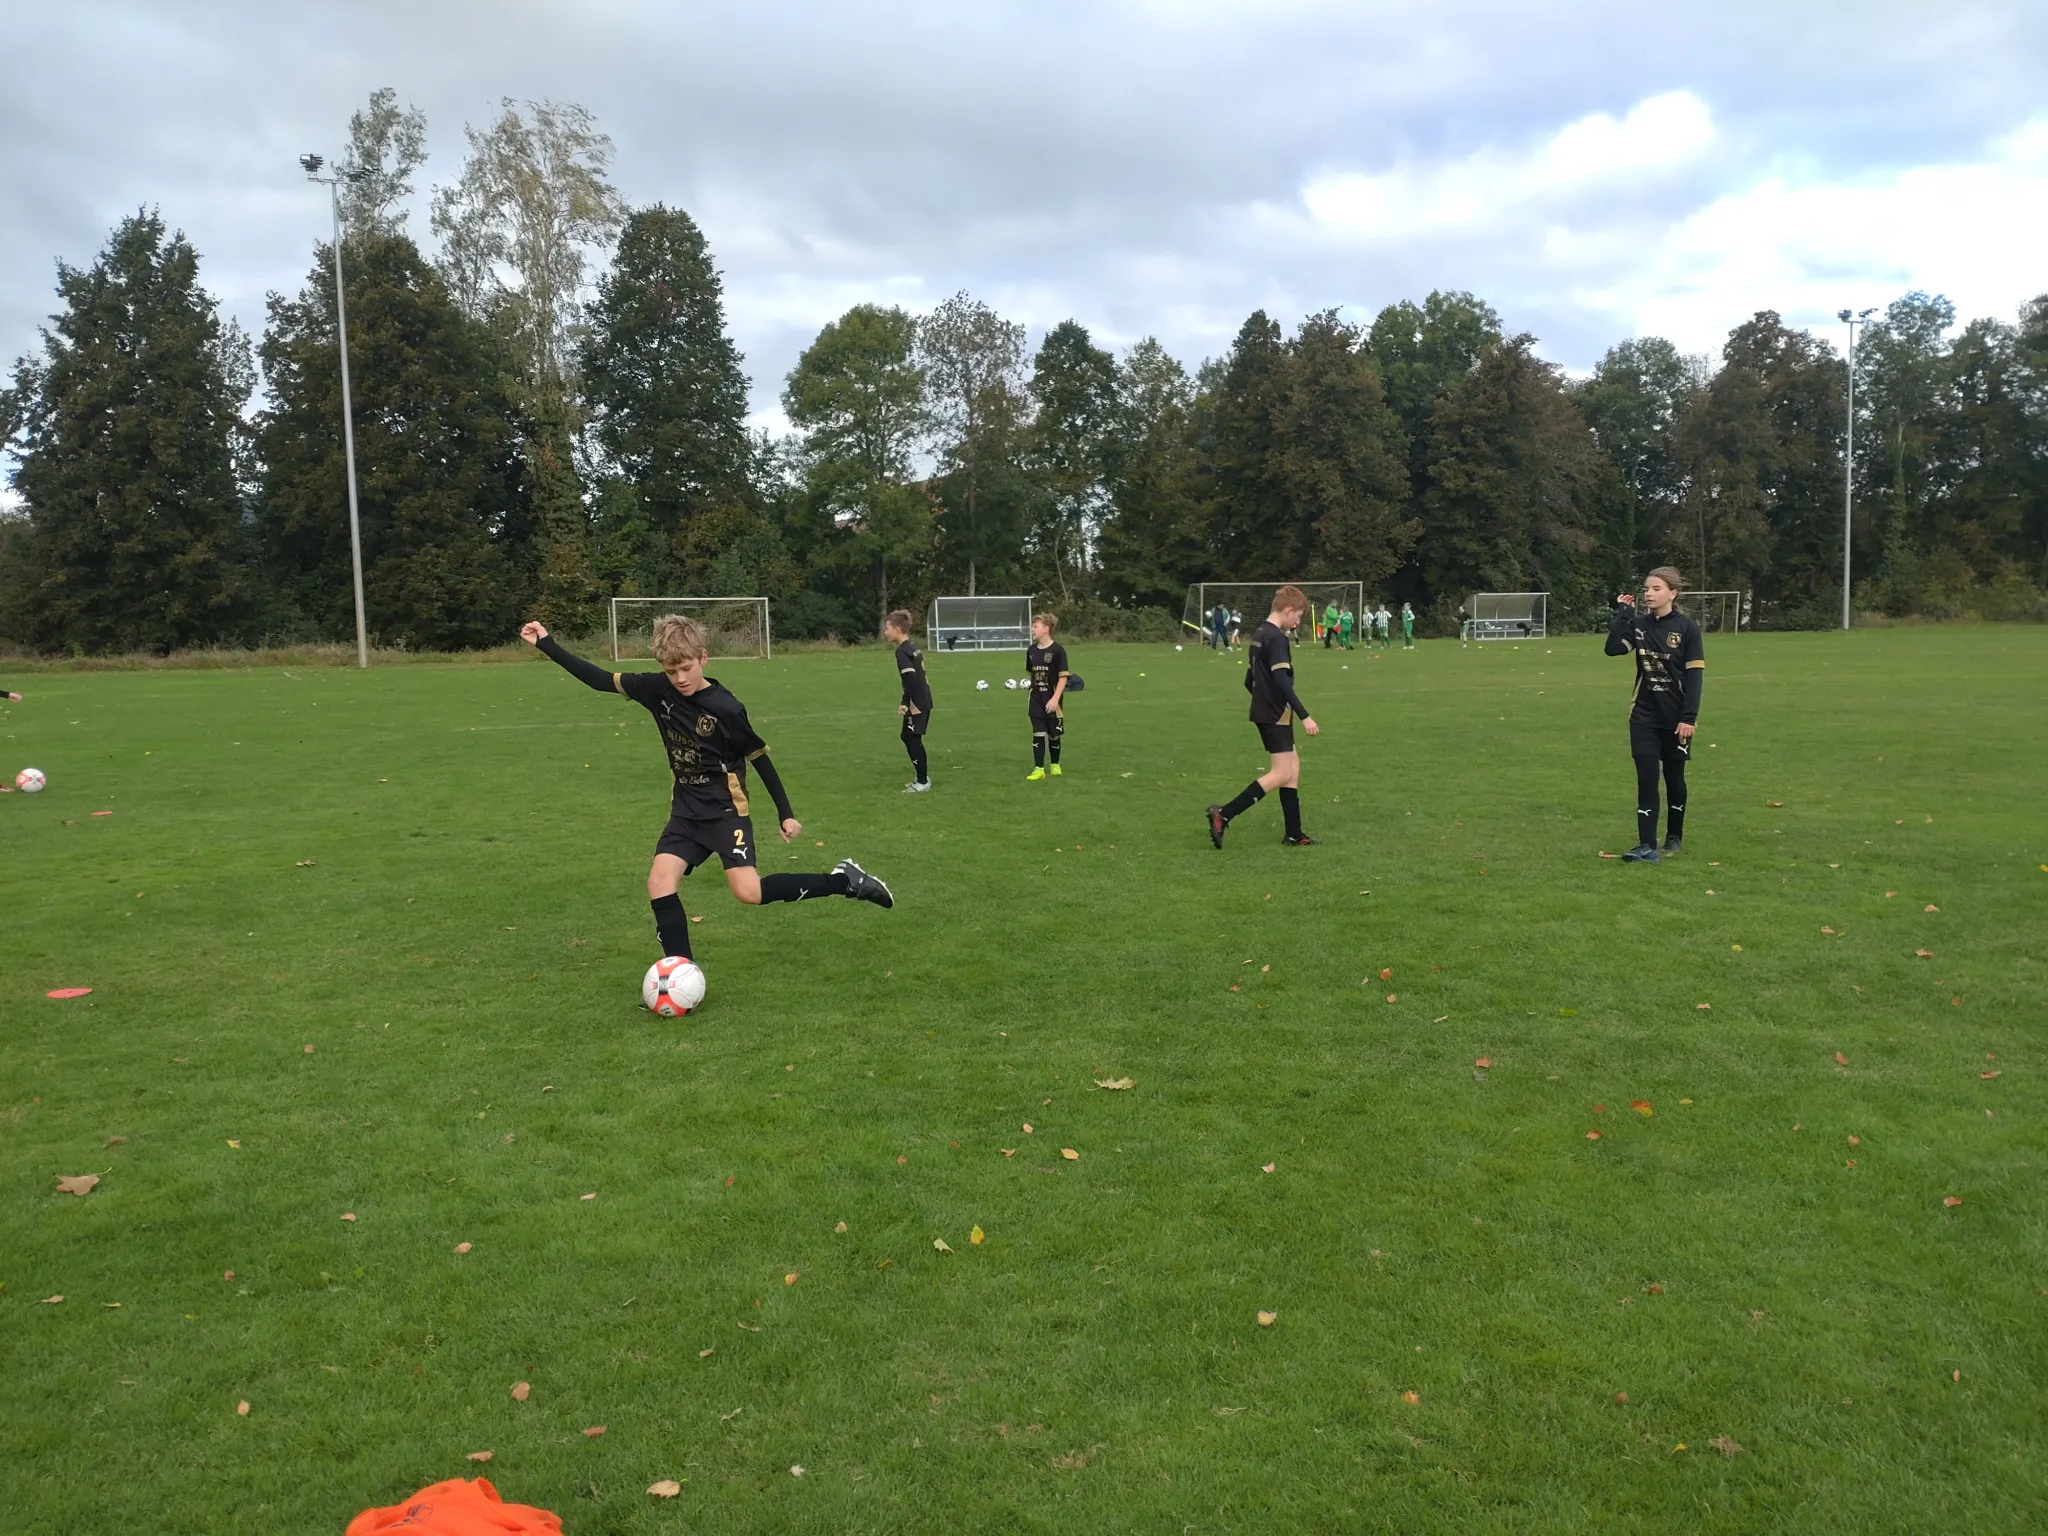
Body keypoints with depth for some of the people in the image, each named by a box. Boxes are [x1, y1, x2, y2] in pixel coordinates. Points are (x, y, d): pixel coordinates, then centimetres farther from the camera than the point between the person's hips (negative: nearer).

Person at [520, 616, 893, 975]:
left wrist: (786, 814, -4)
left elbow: (760, 759, -7)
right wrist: (546, 644, -1)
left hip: (726, 810, -5)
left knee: (749, 892, -18)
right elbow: (601, 680, 1)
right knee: (659, 884, -12)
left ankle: (844, 880, -2)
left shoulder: (726, 709, -17)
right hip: (686, 811, 5)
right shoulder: (658, 689, -5)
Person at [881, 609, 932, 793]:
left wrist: (905, 702, -21)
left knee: (913, 740, -2)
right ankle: (922, 776, 23)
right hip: (923, 701, 10)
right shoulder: (913, 646, 12)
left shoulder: (902, 651, -17)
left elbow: (911, 678, -25)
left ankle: (922, 782, 4)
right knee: (908, 737, 18)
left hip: (916, 703, -10)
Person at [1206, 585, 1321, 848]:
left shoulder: (1259, 634, 13)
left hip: (1264, 713, 10)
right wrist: (1304, 716, -25)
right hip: (1276, 716, -10)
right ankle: (1223, 815, -14)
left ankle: (1294, 834, 14)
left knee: (1293, 767, 13)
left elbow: (1250, 680, 20)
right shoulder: (1277, 637, -16)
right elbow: (1282, 681, -25)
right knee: (1281, 774, -10)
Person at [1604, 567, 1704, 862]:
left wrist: (1689, 717, -16)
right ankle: (1647, 846, -5)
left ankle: (1675, 837, 30)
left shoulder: (1687, 628, -8)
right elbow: (1612, 648, -13)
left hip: (1676, 718, -2)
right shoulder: (1639, 624, 2)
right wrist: (1622, 613, -11)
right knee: (1646, 779, -4)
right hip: (1644, 717, 2)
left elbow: (1694, 675, -10)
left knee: (1674, 777, 12)